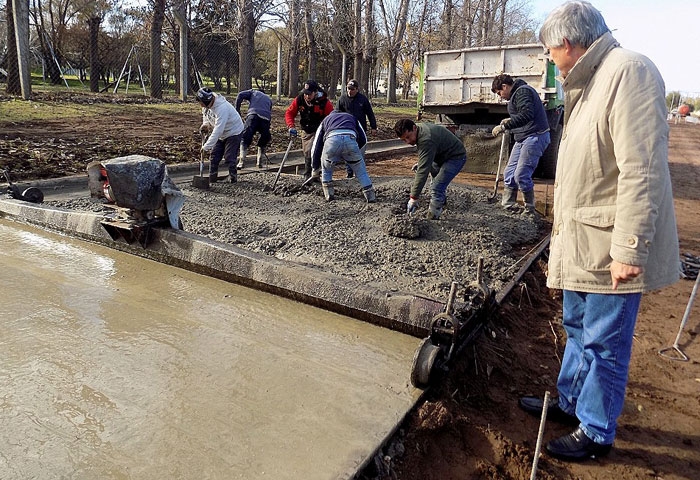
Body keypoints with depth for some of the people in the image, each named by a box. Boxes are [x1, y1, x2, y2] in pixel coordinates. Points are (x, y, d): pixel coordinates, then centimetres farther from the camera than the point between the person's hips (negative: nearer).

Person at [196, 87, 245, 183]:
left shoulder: (222, 108, -36)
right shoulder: (206, 105, -9)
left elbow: (218, 130, -38)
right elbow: (206, 115, 14)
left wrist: (206, 147, -36)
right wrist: (205, 125, -11)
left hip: (233, 132, -8)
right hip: (221, 134, 8)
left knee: (229, 157, -10)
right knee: (214, 155, 5)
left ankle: (233, 178, 7)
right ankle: (212, 178, 13)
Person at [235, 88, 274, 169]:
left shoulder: (253, 92, 29)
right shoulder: (269, 99, 38)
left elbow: (240, 95, 11)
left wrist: (237, 109, 16)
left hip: (253, 115, -3)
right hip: (266, 119, 3)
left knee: (245, 139, -1)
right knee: (264, 140, 21)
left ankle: (242, 161, -13)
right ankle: (260, 162, 19)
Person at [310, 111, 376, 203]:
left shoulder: (325, 120, 39)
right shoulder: (351, 117, 40)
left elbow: (316, 147, 34)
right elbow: (363, 139, 28)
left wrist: (315, 168, 41)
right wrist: (353, 152, 42)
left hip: (332, 139, 0)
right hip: (350, 139, 0)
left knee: (326, 169, 26)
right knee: (360, 169, 18)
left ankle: (328, 194, 24)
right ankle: (370, 195, 16)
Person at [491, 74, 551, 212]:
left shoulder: (522, 92, -11)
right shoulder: (517, 94, 20)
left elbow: (526, 115, -26)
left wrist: (504, 126, -25)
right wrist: (510, 121, 14)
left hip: (535, 136, -11)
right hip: (523, 138, 11)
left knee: (521, 175, -13)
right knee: (509, 172, 6)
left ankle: (530, 209, 0)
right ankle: (507, 206, 10)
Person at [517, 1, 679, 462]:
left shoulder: (629, 71, -16)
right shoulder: (590, 81, 14)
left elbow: (642, 171, -23)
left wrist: (629, 250, -24)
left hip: (611, 248, -10)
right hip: (582, 241, 10)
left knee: (604, 343, 4)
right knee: (578, 328, 21)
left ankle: (597, 432, 22)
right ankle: (570, 403, 39)